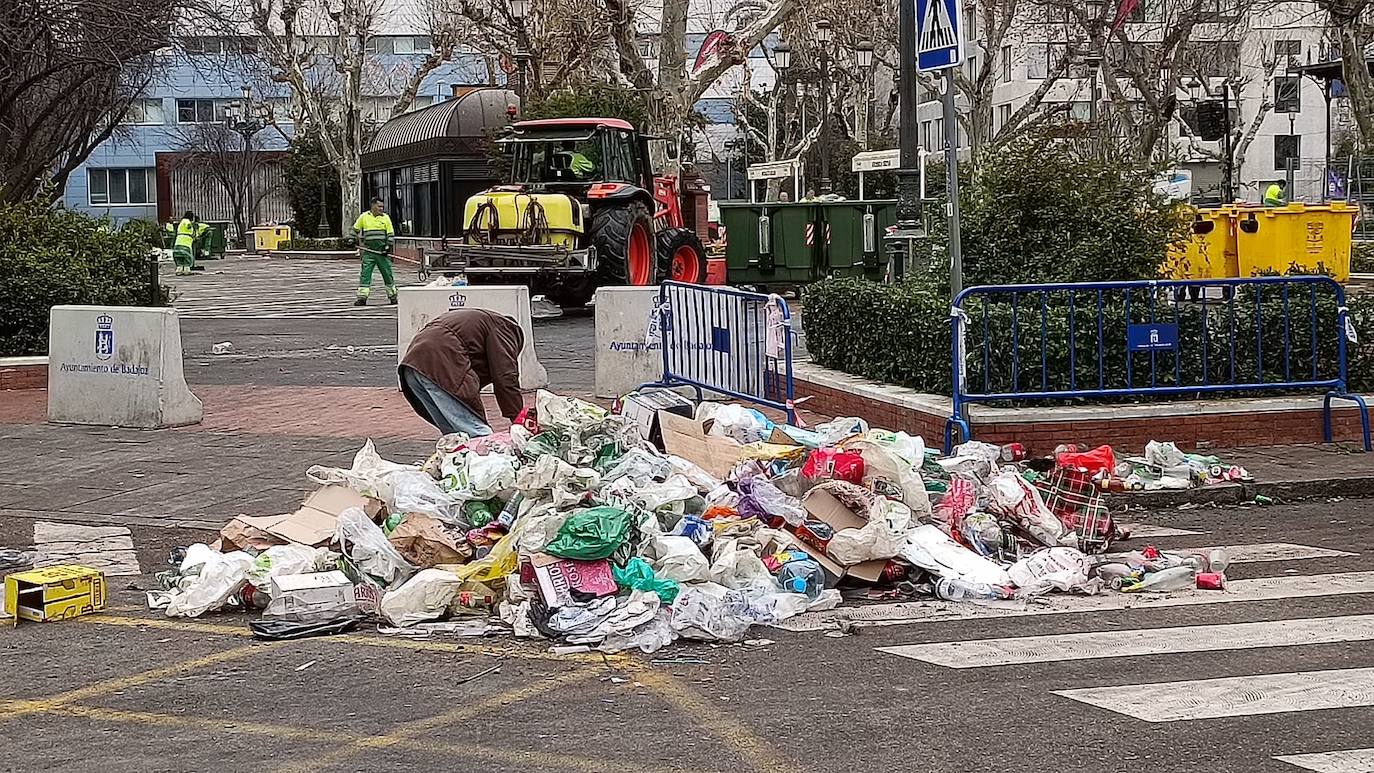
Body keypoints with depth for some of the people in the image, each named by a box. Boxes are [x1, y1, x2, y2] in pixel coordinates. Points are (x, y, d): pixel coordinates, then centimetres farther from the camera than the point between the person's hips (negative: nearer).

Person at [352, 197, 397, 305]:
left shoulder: (385, 217, 4)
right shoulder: (364, 217, 2)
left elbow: (391, 234, 5)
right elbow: (355, 229, 16)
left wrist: (388, 247, -6)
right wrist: (359, 242, 10)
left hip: (382, 251, 1)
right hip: (368, 251, 0)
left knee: (387, 273, 5)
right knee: (365, 274, -6)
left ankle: (392, 295, 18)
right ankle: (362, 297, -6)